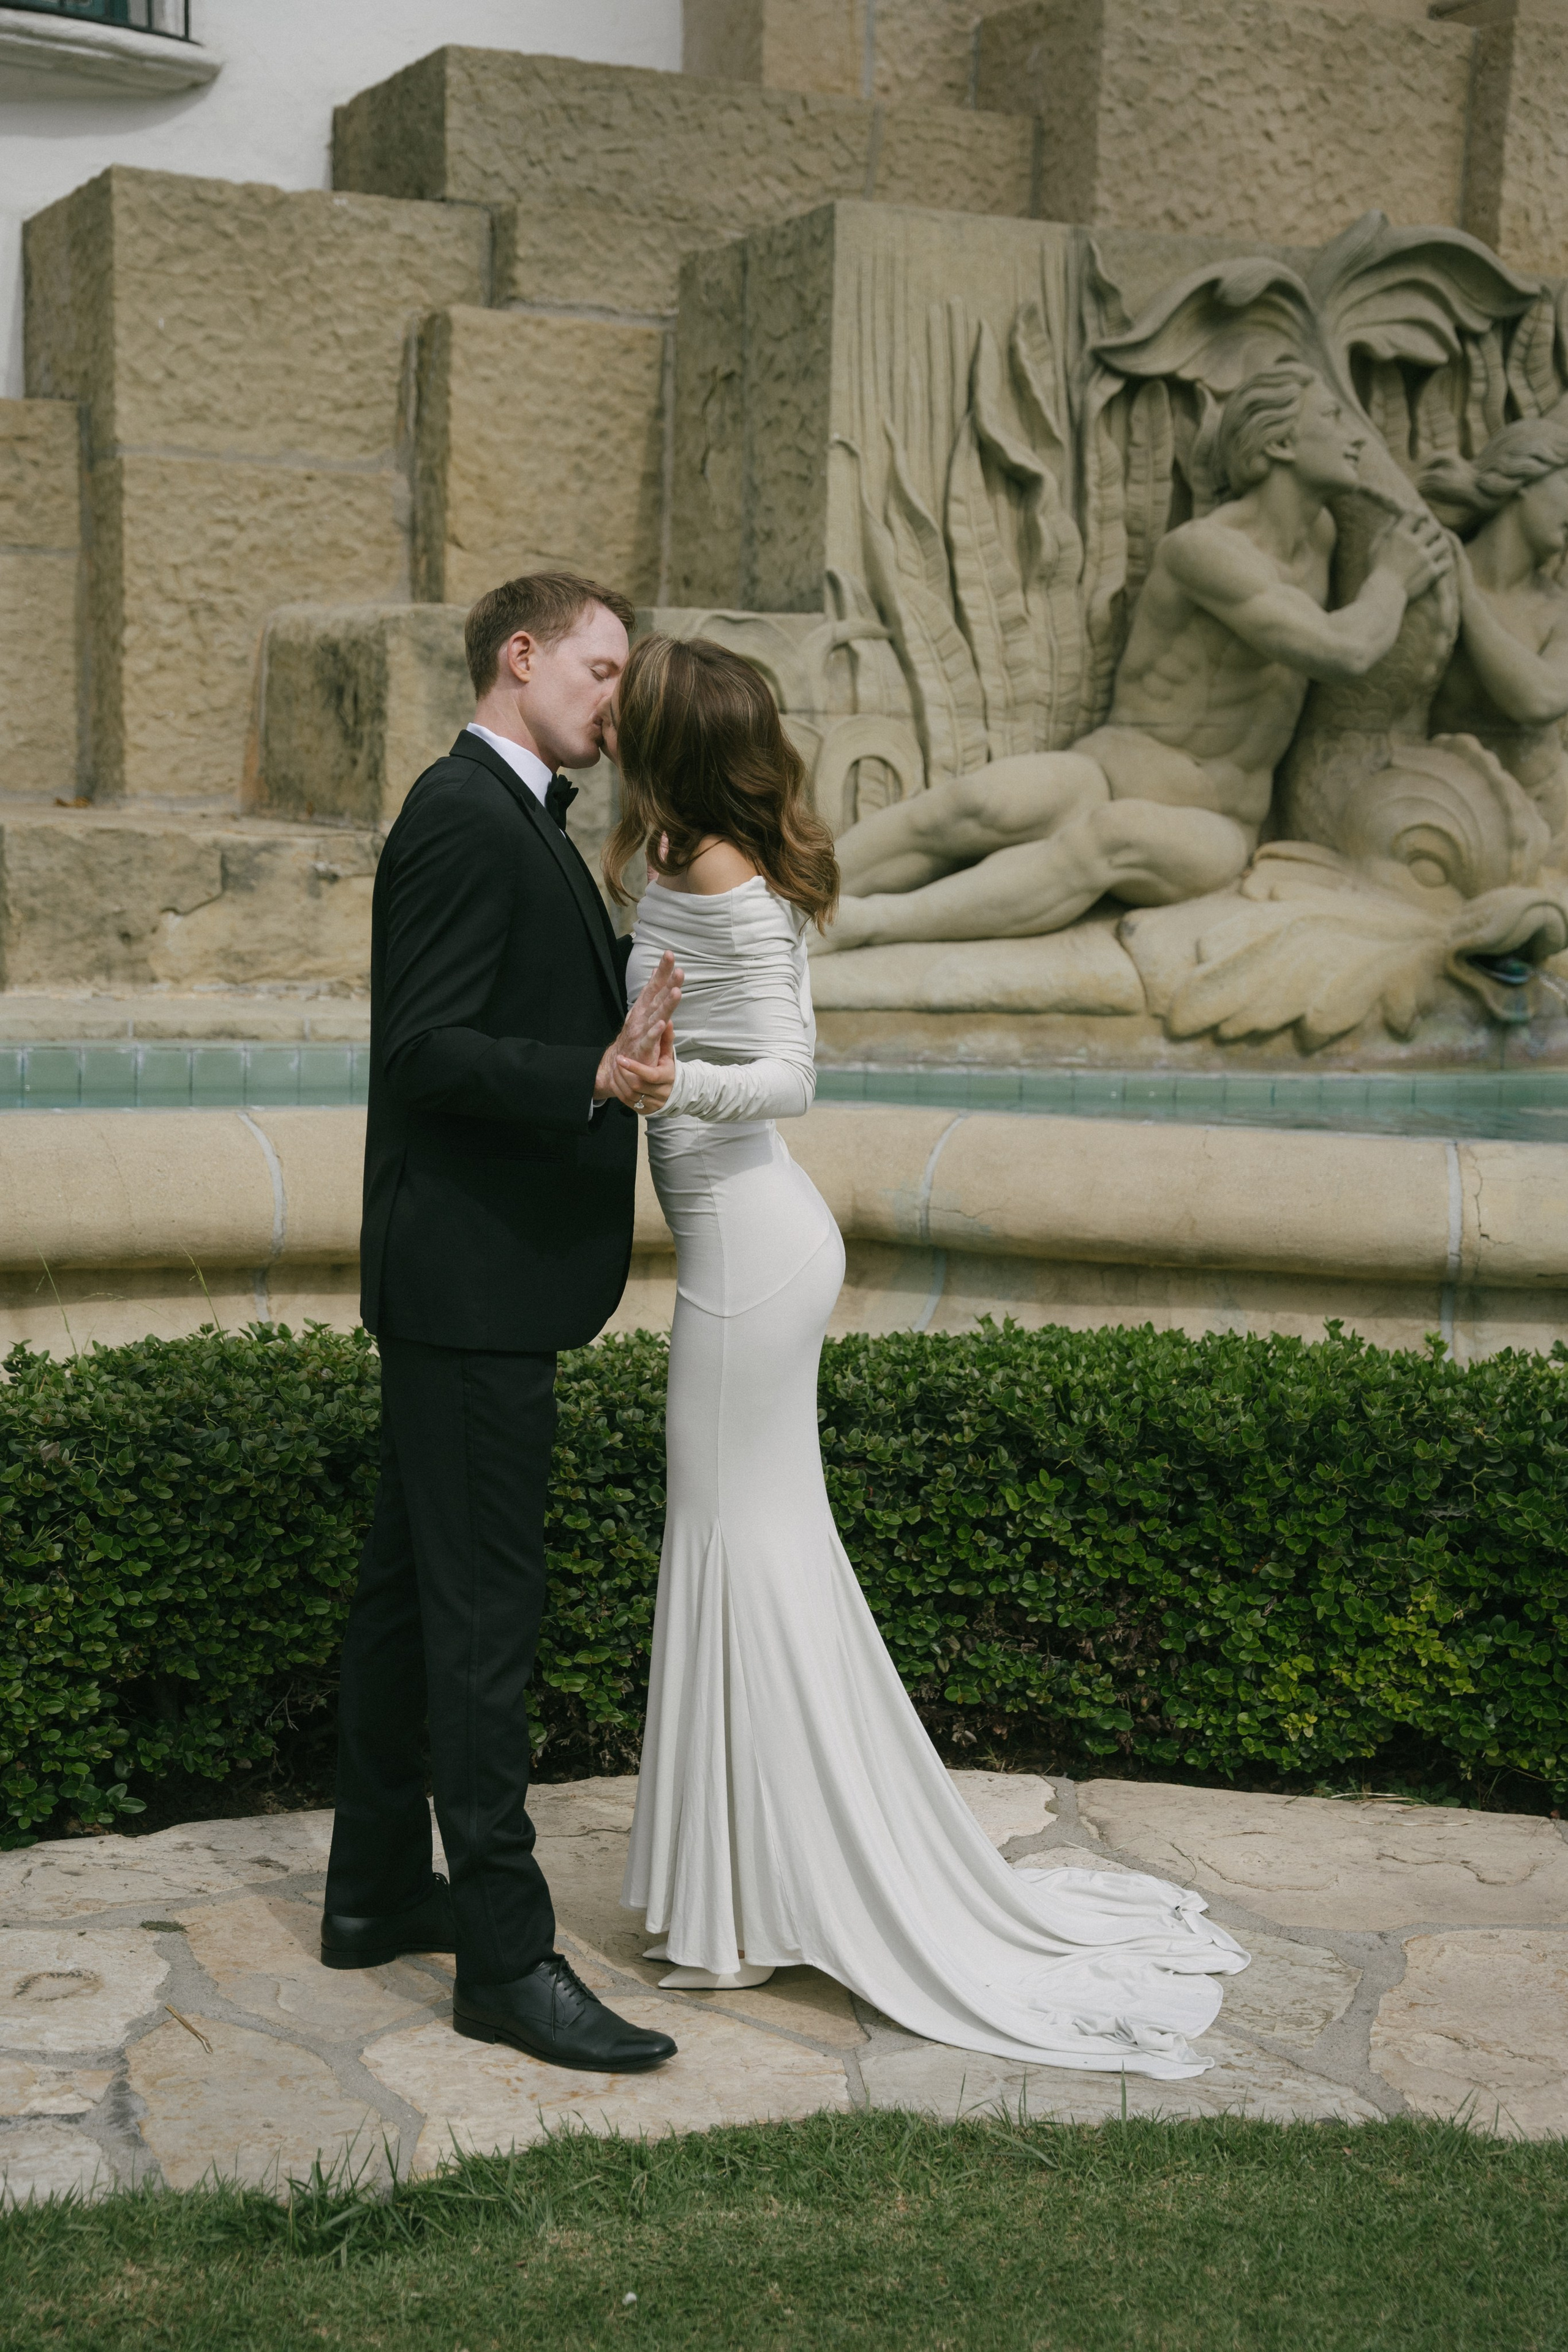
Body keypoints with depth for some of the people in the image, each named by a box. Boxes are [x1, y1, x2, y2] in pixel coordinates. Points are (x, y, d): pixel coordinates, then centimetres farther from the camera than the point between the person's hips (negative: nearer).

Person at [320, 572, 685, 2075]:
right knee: (483, 1606, -6)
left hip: (470, 1275, 11)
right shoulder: (466, 818, -15)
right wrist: (596, 1077, -32)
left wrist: (622, 1037, 13)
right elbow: (425, 1048, -22)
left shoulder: (509, 815, 18)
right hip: (470, 1275, -11)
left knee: (412, 1585, 16)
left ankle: (377, 1892, 27)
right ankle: (505, 1956, 2)